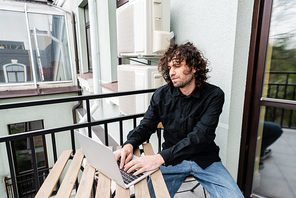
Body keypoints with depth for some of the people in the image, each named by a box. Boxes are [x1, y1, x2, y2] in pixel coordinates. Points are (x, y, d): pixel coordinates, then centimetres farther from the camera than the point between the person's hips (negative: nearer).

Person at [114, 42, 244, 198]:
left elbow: (200, 136, -20)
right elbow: (145, 127, 5)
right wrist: (129, 144, -18)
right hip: (170, 160, 1)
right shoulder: (161, 95, -2)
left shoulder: (213, 95, -10)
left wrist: (161, 157, -32)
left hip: (205, 160, 0)